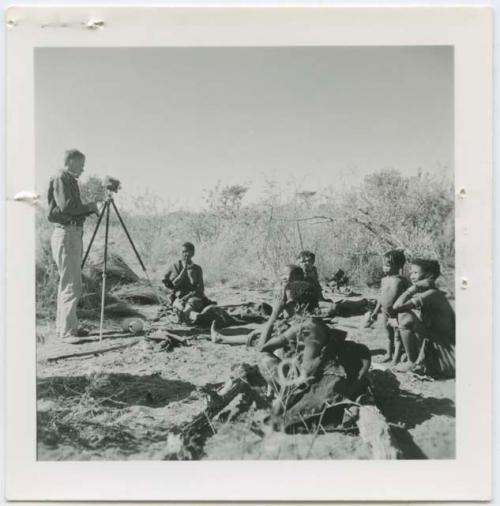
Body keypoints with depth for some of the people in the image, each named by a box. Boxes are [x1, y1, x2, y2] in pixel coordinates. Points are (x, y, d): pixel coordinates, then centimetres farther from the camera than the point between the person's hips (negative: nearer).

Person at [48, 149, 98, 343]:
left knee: (67, 283, 13)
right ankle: (67, 331, -6)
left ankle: (64, 326, 20)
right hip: (65, 234, -10)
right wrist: (89, 206, -8)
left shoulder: (70, 181, 19)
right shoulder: (60, 179, -9)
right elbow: (66, 206, -21)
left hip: (74, 234, 10)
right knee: (72, 285, -10)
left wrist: (90, 210, 7)